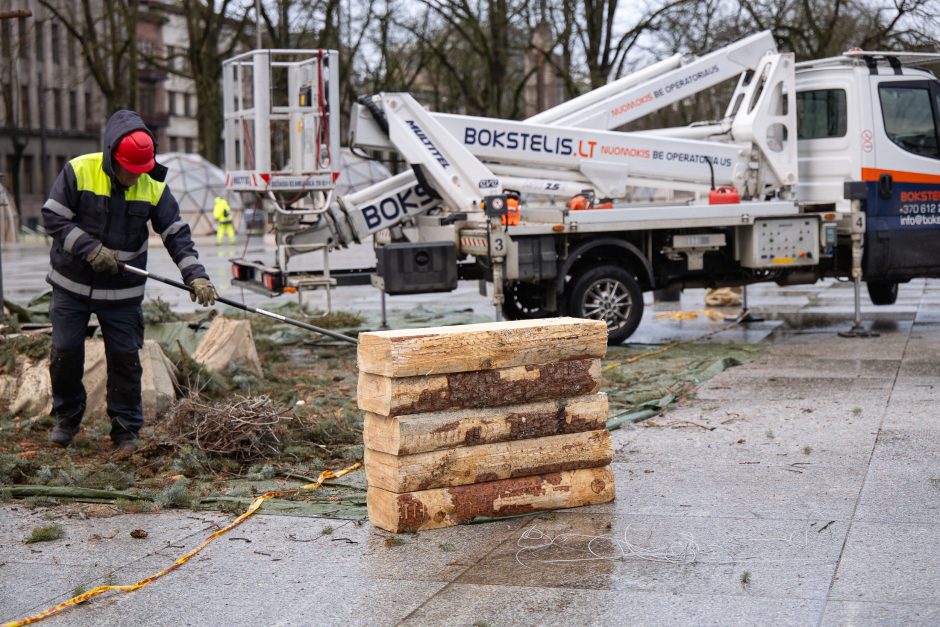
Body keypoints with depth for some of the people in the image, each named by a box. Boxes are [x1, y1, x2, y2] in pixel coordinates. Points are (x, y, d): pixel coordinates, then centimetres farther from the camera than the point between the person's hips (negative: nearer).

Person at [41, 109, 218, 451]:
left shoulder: (154, 187, -7)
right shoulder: (78, 171, -13)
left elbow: (177, 234, -6)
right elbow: (52, 217, -11)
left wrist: (196, 276, -18)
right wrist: (90, 249, -21)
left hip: (123, 291, 1)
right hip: (72, 284, -1)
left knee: (125, 358, 1)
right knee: (65, 352, 5)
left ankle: (127, 429, 14)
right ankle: (67, 417, 27)